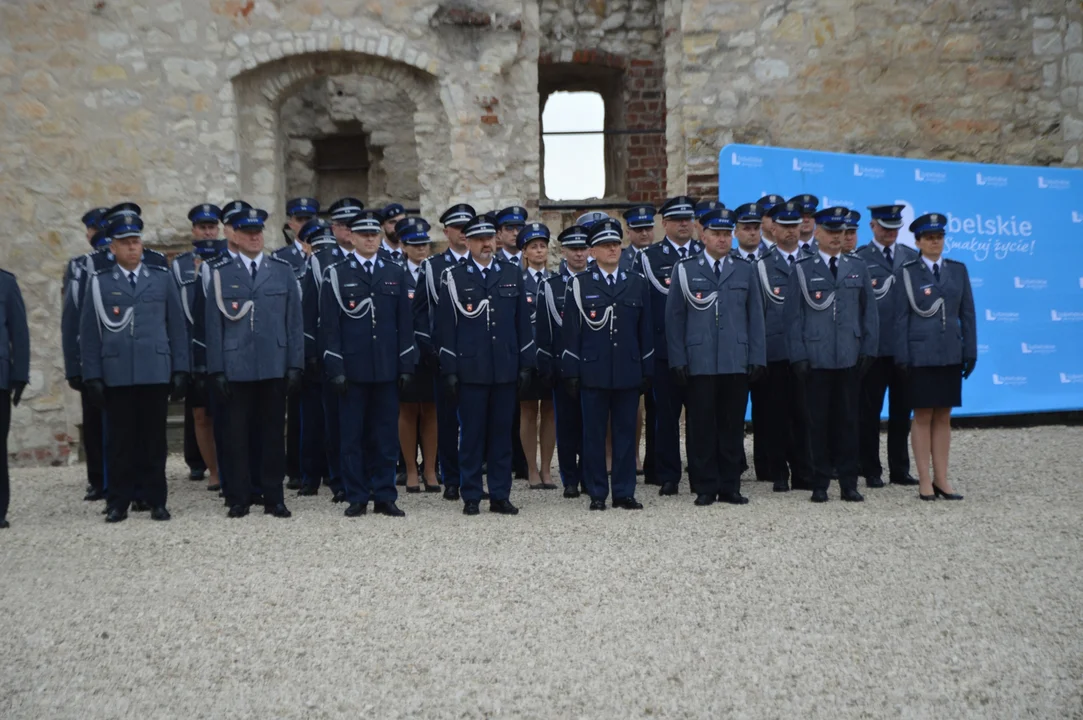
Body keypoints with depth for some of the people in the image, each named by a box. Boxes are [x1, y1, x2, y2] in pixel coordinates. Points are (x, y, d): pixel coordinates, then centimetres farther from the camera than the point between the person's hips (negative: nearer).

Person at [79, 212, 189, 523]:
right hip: (116, 374, -1)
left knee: (154, 439, 6)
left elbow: (177, 326, 8)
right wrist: (92, 375, -2)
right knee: (121, 440, 4)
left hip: (156, 372, 1)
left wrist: (181, 369, 2)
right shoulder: (99, 282, 5)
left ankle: (156, 500, 13)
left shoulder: (162, 278, 8)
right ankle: (118, 503, 12)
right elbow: (89, 332, 4)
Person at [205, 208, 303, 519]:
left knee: (273, 434, 5)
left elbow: (294, 321, 7)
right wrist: (217, 370, -1)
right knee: (238, 435, 3)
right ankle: (239, 499, 12)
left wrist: (295, 364, 1)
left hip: (274, 367, 1)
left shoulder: (283, 271, 8)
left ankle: (273, 498, 13)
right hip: (236, 368, -1)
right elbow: (214, 325, 4)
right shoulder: (221, 274, 5)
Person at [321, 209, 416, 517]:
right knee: (352, 436, 3)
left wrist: (406, 365, 3)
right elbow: (329, 326, -1)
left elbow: (405, 322, 9)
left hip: (387, 368, 2)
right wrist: (335, 368, -7)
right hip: (352, 368, -2)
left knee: (385, 435, 5)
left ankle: (384, 496, 13)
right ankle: (357, 497, 11)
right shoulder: (336, 275, 2)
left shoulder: (395, 273, 10)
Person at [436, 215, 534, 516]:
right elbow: (446, 326, 0)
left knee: (501, 433, 7)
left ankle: (500, 496, 14)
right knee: (472, 434, 3)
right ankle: (471, 497, 11)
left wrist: (526, 363, 6)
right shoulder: (453, 277, 1)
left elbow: (523, 321, 10)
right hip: (470, 368, -2)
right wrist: (449, 369, -4)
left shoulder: (512, 274, 9)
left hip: (505, 367, 2)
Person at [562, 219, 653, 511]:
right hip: (593, 371, -2)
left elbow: (646, 330, 10)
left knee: (626, 432, 6)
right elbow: (571, 331, 1)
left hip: (628, 371, 2)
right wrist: (571, 372, -4)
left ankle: (624, 492, 13)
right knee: (594, 434, 3)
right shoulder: (580, 284, 2)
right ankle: (597, 493, 11)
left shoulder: (637, 283, 9)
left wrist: (647, 371, 6)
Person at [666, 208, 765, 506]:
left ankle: (730, 487, 13)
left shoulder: (746, 271, 12)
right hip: (699, 363, -2)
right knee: (702, 426, 0)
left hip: (736, 363, 2)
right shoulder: (685, 269, 7)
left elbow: (755, 317, 11)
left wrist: (757, 357, 3)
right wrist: (678, 360, -2)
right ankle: (705, 487, 8)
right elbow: (675, 317, 5)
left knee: (733, 426, 4)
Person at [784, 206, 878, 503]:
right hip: (816, 358, -2)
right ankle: (820, 483, 10)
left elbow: (869, 312, 11)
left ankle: (849, 483, 11)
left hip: (850, 357, 2)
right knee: (819, 421, 2)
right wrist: (798, 356, -6)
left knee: (848, 420, 5)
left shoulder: (858, 268, 11)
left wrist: (868, 350, 2)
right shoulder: (802, 270, 3)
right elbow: (793, 315, 1)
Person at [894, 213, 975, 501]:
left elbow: (967, 313, 8)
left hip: (950, 354, 3)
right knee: (923, 416, 1)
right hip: (921, 355, -3)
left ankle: (942, 479, 13)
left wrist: (970, 351, 3)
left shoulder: (958, 270, 9)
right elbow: (901, 318, -3)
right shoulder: (906, 273, -1)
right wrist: (902, 356, -9)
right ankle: (925, 481, 5)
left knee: (944, 417, 7)